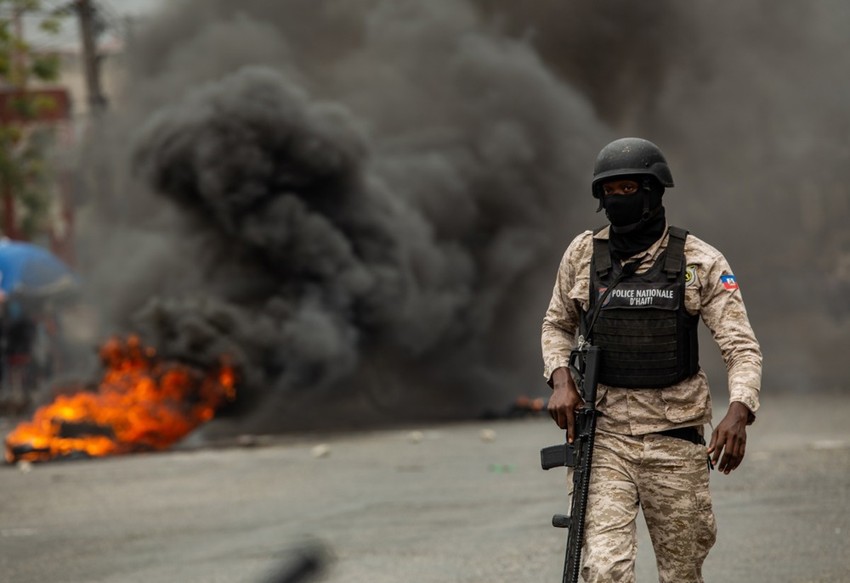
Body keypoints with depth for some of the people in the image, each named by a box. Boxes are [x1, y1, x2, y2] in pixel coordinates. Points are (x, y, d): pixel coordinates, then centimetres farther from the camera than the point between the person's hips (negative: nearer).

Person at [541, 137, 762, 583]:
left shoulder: (701, 262, -3)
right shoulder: (583, 254, 3)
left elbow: (742, 347, -7)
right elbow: (557, 325, 19)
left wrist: (738, 412, -26)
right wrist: (561, 379, -1)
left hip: (675, 443, 0)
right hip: (603, 440, 0)